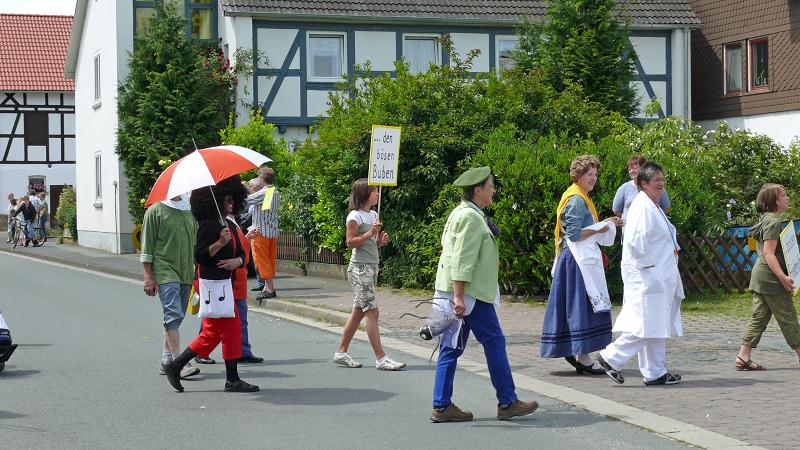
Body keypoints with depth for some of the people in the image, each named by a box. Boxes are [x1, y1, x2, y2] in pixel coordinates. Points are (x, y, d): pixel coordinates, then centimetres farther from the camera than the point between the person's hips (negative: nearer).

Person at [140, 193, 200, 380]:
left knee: (176, 316, 11)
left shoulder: (190, 212, 13)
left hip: (186, 274, 6)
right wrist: (148, 277, -9)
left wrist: (197, 273, 19)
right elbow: (147, 247, -5)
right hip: (165, 271, -6)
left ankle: (166, 360, 20)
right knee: (173, 315, -14)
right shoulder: (155, 211, -4)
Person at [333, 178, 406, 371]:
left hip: (372, 267, 9)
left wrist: (381, 240, 2)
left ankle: (341, 352, 17)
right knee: (372, 312, -11)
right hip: (359, 268, -9)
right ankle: (381, 358, -12)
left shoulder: (373, 215, 15)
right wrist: (370, 233, -21)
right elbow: (350, 242, -14)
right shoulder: (355, 216, -10)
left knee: (358, 312, 10)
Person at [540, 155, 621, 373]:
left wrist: (606, 223, 13)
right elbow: (574, 234, -21)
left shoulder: (581, 198, 18)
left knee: (578, 305, 13)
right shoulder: (576, 200, -15)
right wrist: (600, 228, -16)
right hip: (577, 259, -10)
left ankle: (572, 351, 19)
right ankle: (583, 357, -5)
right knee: (582, 304, -7)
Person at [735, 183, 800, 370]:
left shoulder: (767, 219, 16)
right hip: (771, 278, -10)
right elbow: (768, 253, -22)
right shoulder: (774, 222, -15)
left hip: (760, 277, 10)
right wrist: (783, 277, -25)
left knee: (758, 317, 7)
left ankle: (743, 357, 2)